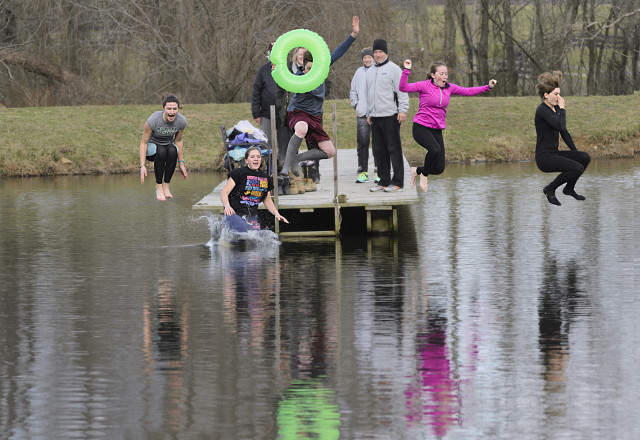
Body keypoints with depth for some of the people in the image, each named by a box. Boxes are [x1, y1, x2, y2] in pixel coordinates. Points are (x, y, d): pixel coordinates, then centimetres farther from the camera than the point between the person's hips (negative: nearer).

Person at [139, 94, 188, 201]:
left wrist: (181, 164, 4)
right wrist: (142, 166, -25)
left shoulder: (181, 121, -19)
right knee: (161, 151, -38)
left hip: (168, 145, 3)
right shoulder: (153, 120, -30)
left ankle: (166, 186, -21)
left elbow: (178, 141, -2)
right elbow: (143, 143, -20)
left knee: (172, 151, -34)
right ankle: (158, 187, -24)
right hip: (152, 146, -3)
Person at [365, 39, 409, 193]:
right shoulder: (371, 71, 18)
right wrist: (369, 113, 19)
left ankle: (398, 182, -4)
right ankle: (384, 181, 14)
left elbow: (402, 91, -8)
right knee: (379, 150, 8)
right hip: (375, 116, 7)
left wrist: (403, 110, -16)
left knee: (394, 149, -6)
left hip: (390, 116, -7)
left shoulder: (393, 69, -3)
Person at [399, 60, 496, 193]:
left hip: (437, 130, 6)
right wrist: (407, 71, -30)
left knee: (439, 169, -2)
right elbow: (403, 87, -18)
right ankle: (424, 175, -5)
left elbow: (467, 91, 13)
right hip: (421, 127, -6)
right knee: (435, 149, -35)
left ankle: (416, 171, 29)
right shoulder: (424, 86, -8)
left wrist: (488, 87, 6)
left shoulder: (448, 87, 8)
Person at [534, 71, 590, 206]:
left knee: (585, 157, -6)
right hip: (544, 157, -9)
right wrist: (562, 108, -14)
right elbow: (561, 126, -28)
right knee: (578, 168, -22)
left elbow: (564, 132, 19)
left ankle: (569, 188, 13)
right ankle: (550, 189, -4)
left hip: (554, 154, 9)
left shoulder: (555, 108, 12)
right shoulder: (542, 110, -17)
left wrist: (576, 152, 16)